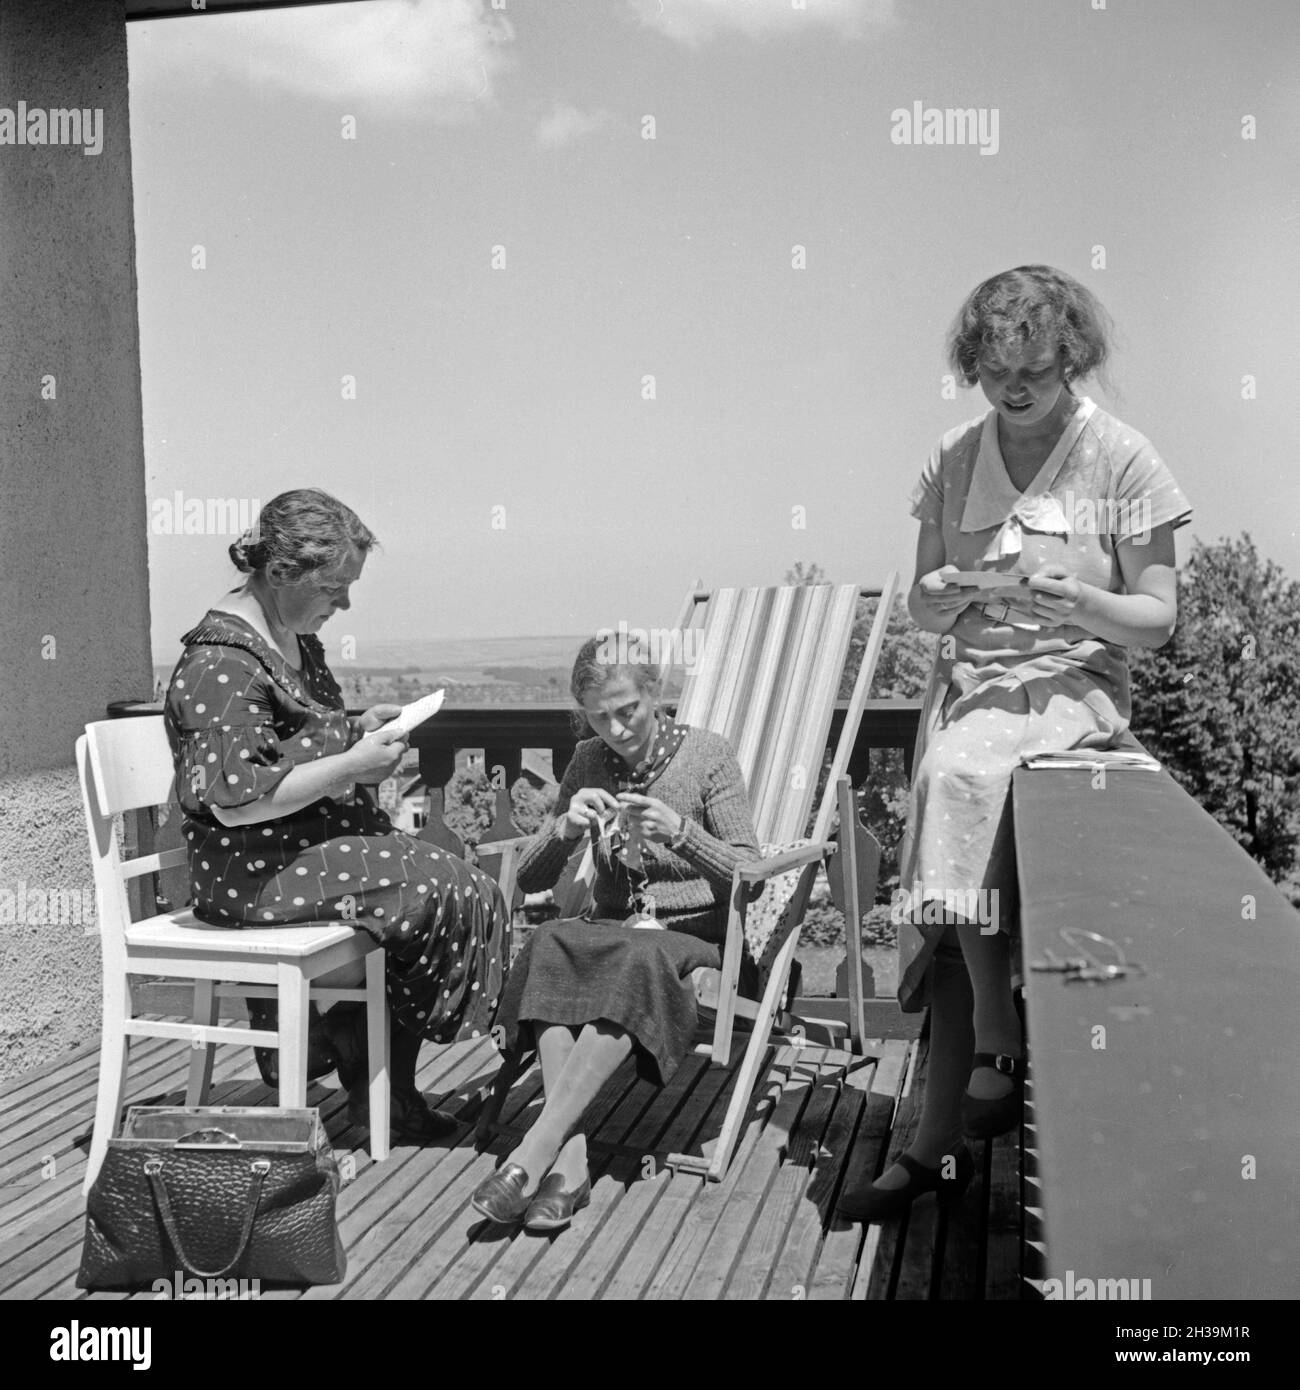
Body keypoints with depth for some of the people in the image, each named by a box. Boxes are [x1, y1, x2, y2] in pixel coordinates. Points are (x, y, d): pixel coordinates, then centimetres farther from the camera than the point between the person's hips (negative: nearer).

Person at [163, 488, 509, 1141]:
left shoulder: (295, 640, 11)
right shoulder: (221, 663, -19)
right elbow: (236, 800, -26)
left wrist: (360, 730, 6)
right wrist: (352, 765, -21)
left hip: (316, 843, 10)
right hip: (256, 872, -9)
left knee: (457, 886, -6)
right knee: (458, 894, -13)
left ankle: (385, 1093, 1)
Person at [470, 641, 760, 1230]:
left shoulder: (708, 754, -3)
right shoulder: (589, 762, 8)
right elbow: (528, 879, 7)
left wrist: (680, 831, -24)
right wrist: (564, 828, -15)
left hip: (694, 939, -3)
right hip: (610, 931, 3)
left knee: (637, 962, -37)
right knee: (551, 945, -31)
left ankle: (533, 1152, -37)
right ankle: (569, 1156, -36)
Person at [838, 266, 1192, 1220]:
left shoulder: (1122, 460, 0)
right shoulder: (954, 461, 11)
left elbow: (1157, 619, -1)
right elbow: (922, 606, 14)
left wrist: (1074, 600, -20)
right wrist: (948, 597, -10)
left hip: (1073, 690, -3)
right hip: (967, 688, 4)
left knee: (963, 777, -34)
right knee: (951, 916, -8)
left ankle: (1000, 1050, -17)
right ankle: (939, 1148, -1)